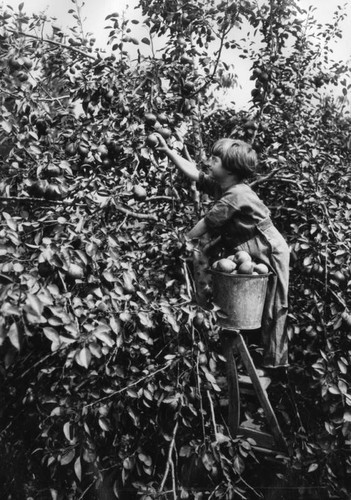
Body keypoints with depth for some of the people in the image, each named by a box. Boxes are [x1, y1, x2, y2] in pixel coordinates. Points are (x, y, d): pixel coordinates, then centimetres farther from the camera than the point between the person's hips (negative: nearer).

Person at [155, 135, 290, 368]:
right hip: (245, 249, 9)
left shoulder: (236, 195, -26)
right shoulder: (219, 184, 0)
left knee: (270, 310, 3)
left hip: (268, 253, -9)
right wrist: (167, 150, 2)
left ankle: (274, 364, 17)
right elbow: (193, 173, 4)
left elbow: (206, 224, -20)